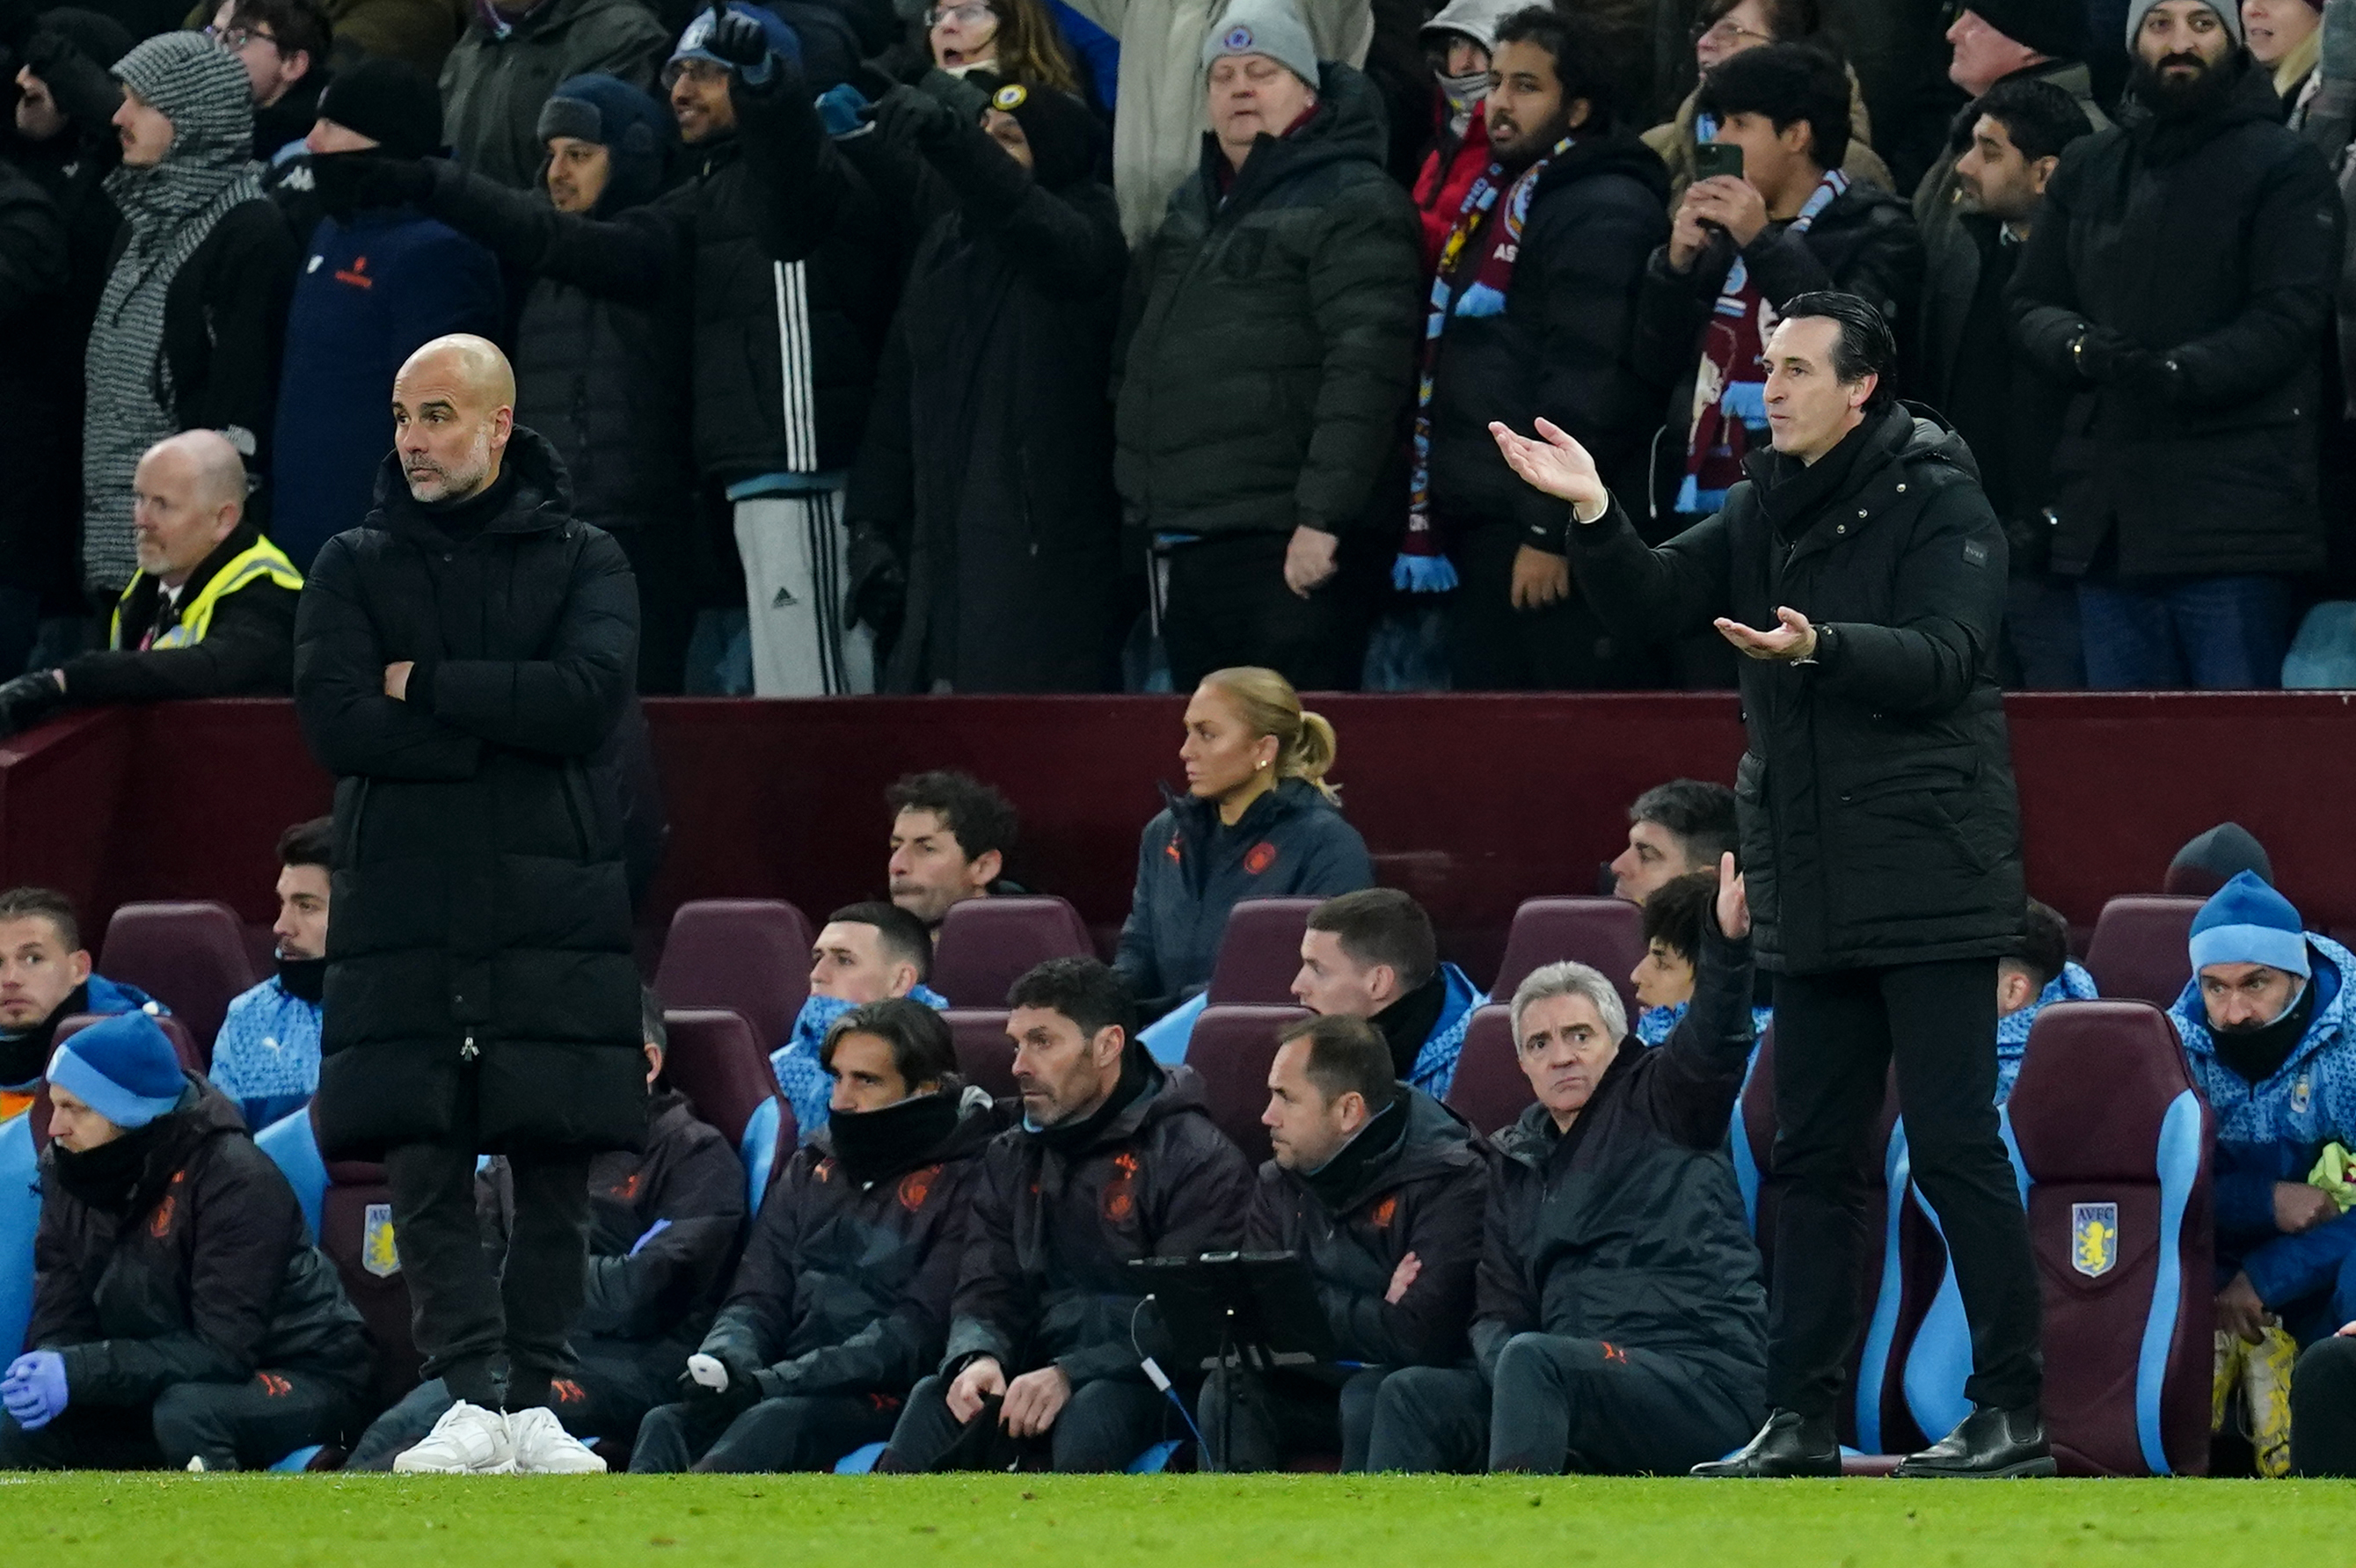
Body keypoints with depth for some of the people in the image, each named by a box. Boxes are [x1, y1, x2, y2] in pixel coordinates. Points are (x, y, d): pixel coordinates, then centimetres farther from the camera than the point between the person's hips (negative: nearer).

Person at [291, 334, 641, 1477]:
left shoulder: (580, 561, 10)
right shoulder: (355, 567, 12)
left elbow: (590, 698, -8)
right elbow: (334, 721, -3)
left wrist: (427, 687, -5)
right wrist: (503, 728, -8)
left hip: (554, 911, 0)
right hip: (403, 915, 0)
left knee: (556, 1174, -1)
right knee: (425, 1168, -8)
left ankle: (537, 1402, 2)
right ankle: (470, 1399, -10)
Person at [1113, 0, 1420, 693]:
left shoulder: (1351, 202, -6)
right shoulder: (1192, 205, 20)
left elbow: (1365, 369, -15)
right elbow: (1139, 349, 26)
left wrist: (1322, 517, -22)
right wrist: (1141, 504, 16)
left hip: (1291, 547, -9)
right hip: (1191, 540, 9)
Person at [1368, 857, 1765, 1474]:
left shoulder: (1655, 1105, 9)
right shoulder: (1517, 1164, 25)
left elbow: (1711, 1042, -12)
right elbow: (1498, 1312, 21)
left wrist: (1728, 942, -32)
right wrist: (1499, 1353, -5)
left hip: (1703, 1379, -6)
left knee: (1533, 1360, -33)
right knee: (1413, 1397, -13)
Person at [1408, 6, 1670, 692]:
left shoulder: (1603, 211, -12)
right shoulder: (1494, 199, 20)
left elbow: (1588, 384, -20)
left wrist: (1550, 529, -23)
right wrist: (1429, 519, 22)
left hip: (1558, 533, -10)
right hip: (1480, 528, 10)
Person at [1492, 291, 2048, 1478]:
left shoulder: (1937, 502, -7)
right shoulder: (1762, 512, 14)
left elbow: (1944, 656, -19)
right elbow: (1651, 601, 6)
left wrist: (1820, 647, -34)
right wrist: (1593, 515, -11)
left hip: (1929, 888, -7)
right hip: (1809, 894, 7)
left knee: (1954, 1147, -7)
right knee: (1812, 1157, 9)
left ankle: (2010, 1412, -3)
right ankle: (1800, 1417, 13)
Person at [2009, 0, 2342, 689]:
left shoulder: (2282, 166, 0)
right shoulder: (2088, 171, 18)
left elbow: (2288, 315, -9)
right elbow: (2031, 303, 14)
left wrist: (2181, 372, -25)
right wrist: (2080, 348, -10)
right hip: (2106, 507, 6)